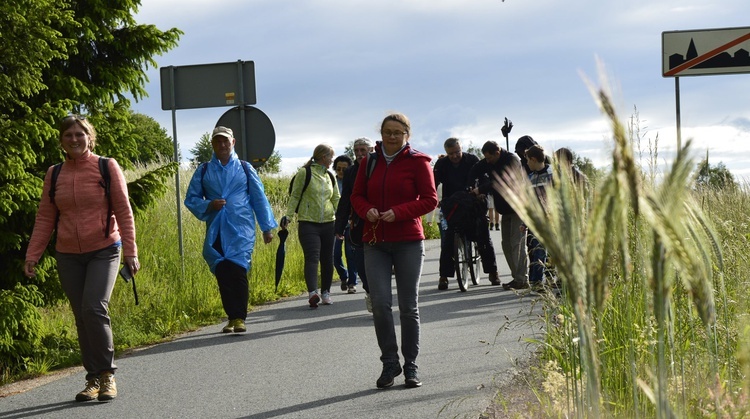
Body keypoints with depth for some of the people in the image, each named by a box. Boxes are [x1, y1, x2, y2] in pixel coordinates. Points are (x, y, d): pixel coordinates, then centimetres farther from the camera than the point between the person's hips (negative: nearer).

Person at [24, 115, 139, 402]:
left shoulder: (107, 167, -2)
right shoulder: (54, 174, 7)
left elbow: (124, 211, -1)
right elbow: (45, 218, 10)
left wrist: (130, 252, -7)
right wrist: (32, 256, 2)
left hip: (103, 251, -3)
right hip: (68, 256, 3)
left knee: (94, 309, -19)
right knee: (81, 317, 4)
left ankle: (107, 374, -6)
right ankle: (93, 379, 13)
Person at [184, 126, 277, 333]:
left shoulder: (245, 168, 10)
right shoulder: (203, 171, 12)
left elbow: (259, 199, 13)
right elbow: (191, 199, 12)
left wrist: (267, 227, 12)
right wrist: (209, 205, -7)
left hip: (241, 230, -2)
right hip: (216, 231, 2)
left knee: (238, 271, -12)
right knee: (222, 274, -1)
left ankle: (240, 318, -7)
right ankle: (232, 317, 9)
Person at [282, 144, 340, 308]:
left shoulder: (330, 176, 15)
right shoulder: (304, 173, -2)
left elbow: (336, 199, 19)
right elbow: (294, 196, -1)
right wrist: (288, 215, -11)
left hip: (328, 223, 6)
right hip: (308, 223, -6)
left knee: (327, 259, 9)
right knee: (312, 258, -16)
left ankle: (325, 292, 21)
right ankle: (312, 292, -27)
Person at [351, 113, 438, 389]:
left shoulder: (417, 162, -1)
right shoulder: (370, 161, 8)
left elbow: (430, 200, -4)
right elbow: (357, 195, 13)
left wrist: (398, 212, -18)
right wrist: (367, 211, -10)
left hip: (408, 242, -2)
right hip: (375, 242, 2)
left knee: (409, 306, 4)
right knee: (380, 302, -9)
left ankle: (411, 366, 14)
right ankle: (389, 363, 5)